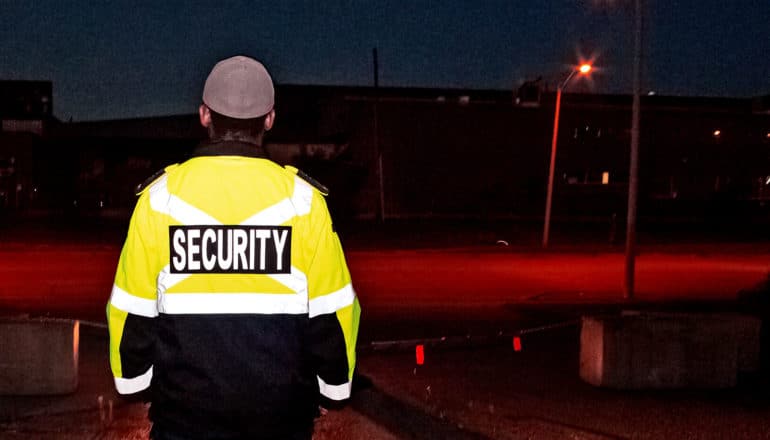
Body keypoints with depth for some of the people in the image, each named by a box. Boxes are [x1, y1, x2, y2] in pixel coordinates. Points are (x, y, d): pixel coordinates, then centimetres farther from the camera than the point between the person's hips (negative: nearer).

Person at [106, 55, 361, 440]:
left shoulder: (160, 197, -6)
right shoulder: (301, 198, -7)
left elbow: (135, 308, -1)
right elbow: (330, 308, -4)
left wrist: (132, 378, 13)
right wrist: (333, 381, 9)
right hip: (280, 409, 0)